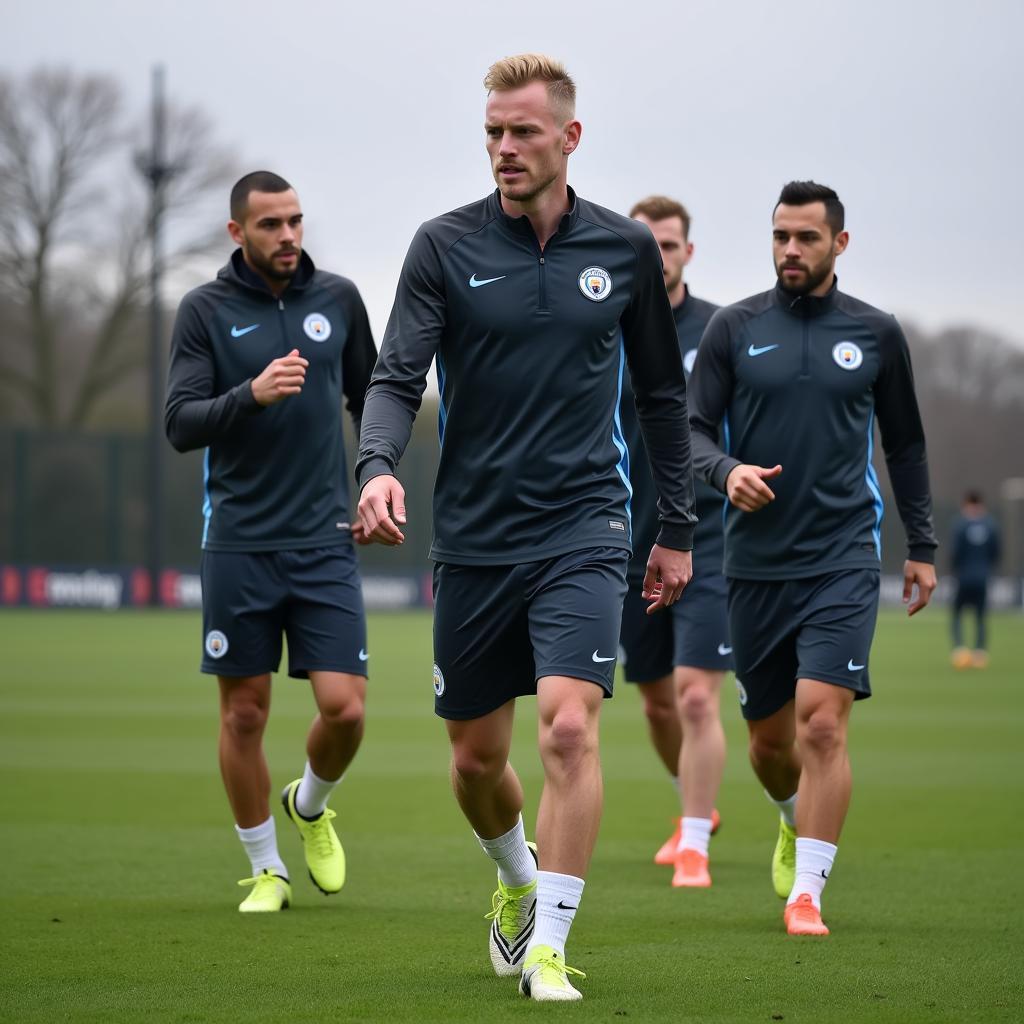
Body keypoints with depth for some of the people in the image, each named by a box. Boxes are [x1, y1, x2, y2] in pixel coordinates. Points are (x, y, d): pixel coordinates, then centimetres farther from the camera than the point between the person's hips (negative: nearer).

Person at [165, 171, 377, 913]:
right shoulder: (206, 310, -2)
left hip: (325, 544, 1)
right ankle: (267, 869, 18)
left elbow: (370, 401, 19)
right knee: (245, 712, 3)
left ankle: (311, 807, 24)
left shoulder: (338, 298, 6)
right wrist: (252, 394, -25)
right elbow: (180, 425, -9)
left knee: (345, 707, -7)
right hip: (238, 546, -1)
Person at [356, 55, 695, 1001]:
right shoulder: (445, 247, 0)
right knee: (476, 758, 9)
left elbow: (661, 393, 14)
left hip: (583, 532, -1)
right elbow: (397, 377, -7)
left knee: (570, 729, -18)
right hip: (472, 538, 1)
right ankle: (518, 879, 40)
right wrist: (378, 465, -28)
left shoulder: (625, 249, 4)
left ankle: (548, 944, -12)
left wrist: (679, 529, 14)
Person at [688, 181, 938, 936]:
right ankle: (797, 824, 42)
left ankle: (806, 891, -10)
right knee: (769, 738, 10)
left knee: (823, 724, -16)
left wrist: (923, 546, 13)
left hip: (843, 560, -1)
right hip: (755, 562, 2)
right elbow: (693, 430, 3)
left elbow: (905, 443, 14)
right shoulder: (736, 328, 3)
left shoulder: (875, 334, 4)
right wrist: (727, 470, -19)